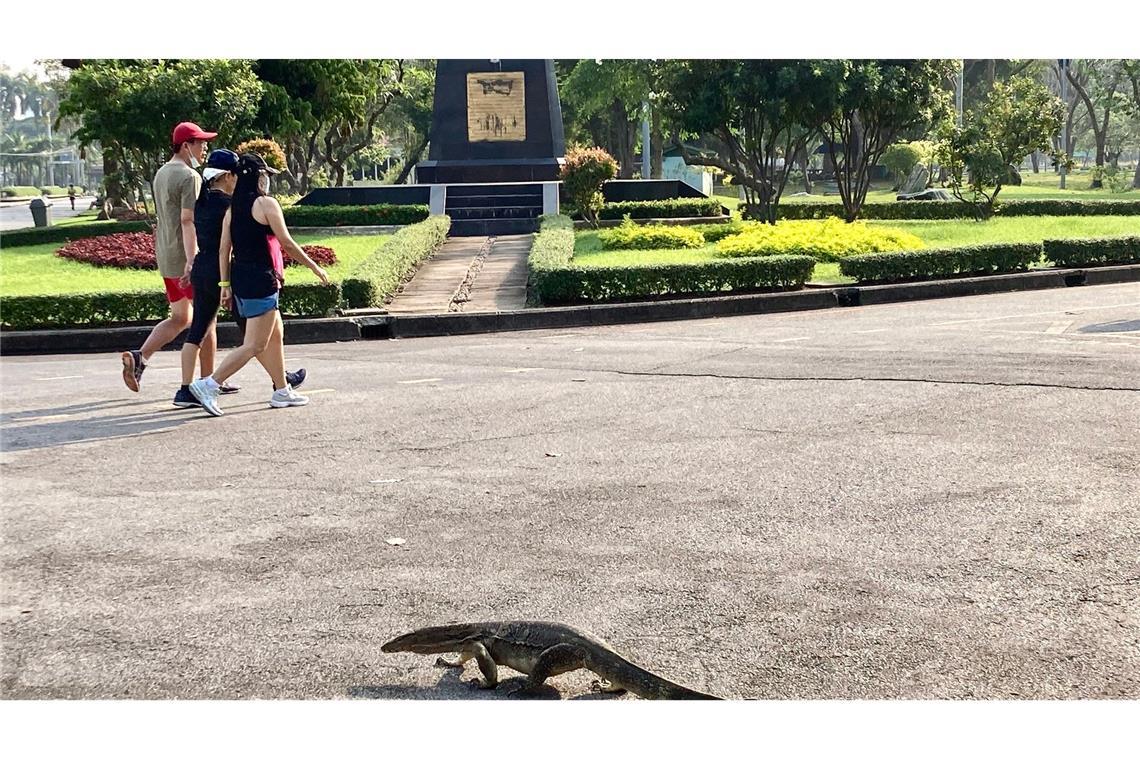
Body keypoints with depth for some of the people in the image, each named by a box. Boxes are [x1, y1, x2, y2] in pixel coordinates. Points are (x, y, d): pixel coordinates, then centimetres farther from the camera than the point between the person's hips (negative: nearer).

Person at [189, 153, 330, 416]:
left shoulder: (233, 208, 10)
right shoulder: (266, 203, -11)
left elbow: (223, 249, 7)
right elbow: (287, 244, -9)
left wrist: (225, 285, 10)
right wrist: (315, 267, 1)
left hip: (240, 277, 9)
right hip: (261, 280, -9)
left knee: (276, 335, 20)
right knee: (255, 345, -6)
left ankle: (282, 391, 27)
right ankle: (209, 384, -14)